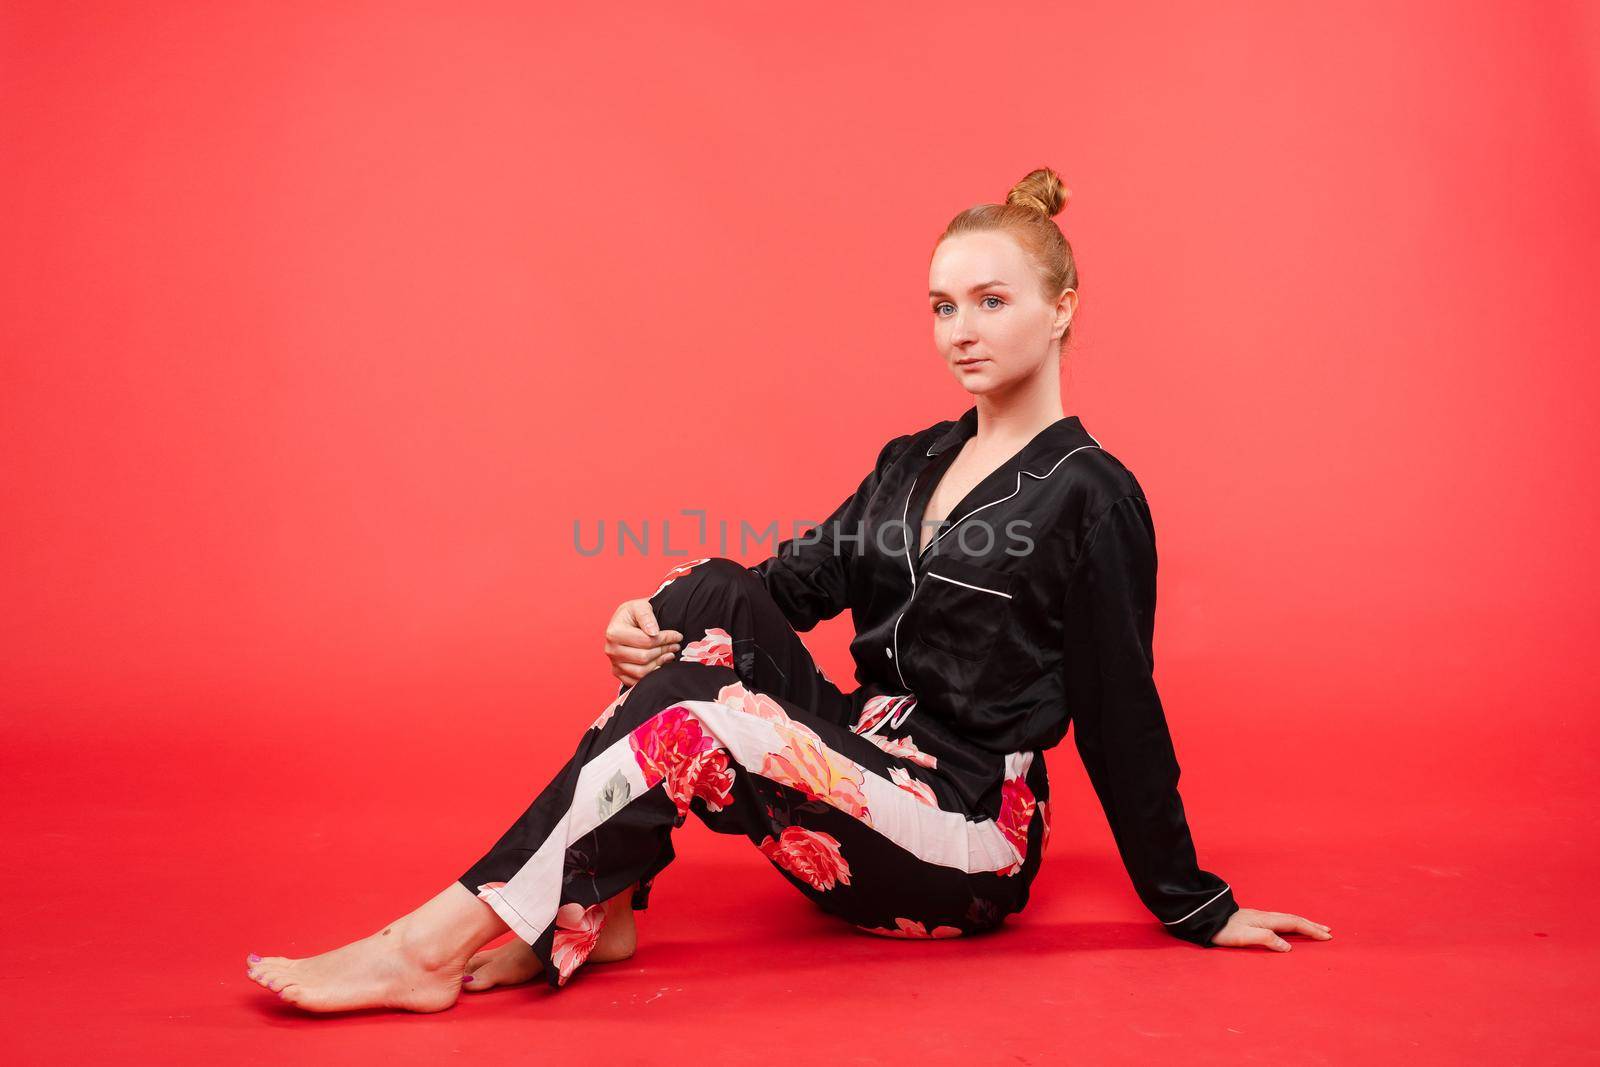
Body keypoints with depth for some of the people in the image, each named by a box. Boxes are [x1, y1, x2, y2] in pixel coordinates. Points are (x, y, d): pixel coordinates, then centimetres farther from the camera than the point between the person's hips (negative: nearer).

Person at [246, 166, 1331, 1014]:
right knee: (714, 595, -15)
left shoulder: (1089, 495, -9)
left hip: (967, 844, -7)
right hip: (861, 774, 7)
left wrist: (1196, 910, -1)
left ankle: (430, 950, -21)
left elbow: (1120, 719, -7)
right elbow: (805, 576, 3)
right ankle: (593, 910, -19)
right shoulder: (915, 461, 13)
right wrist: (656, 625, -16)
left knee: (693, 720, -27)